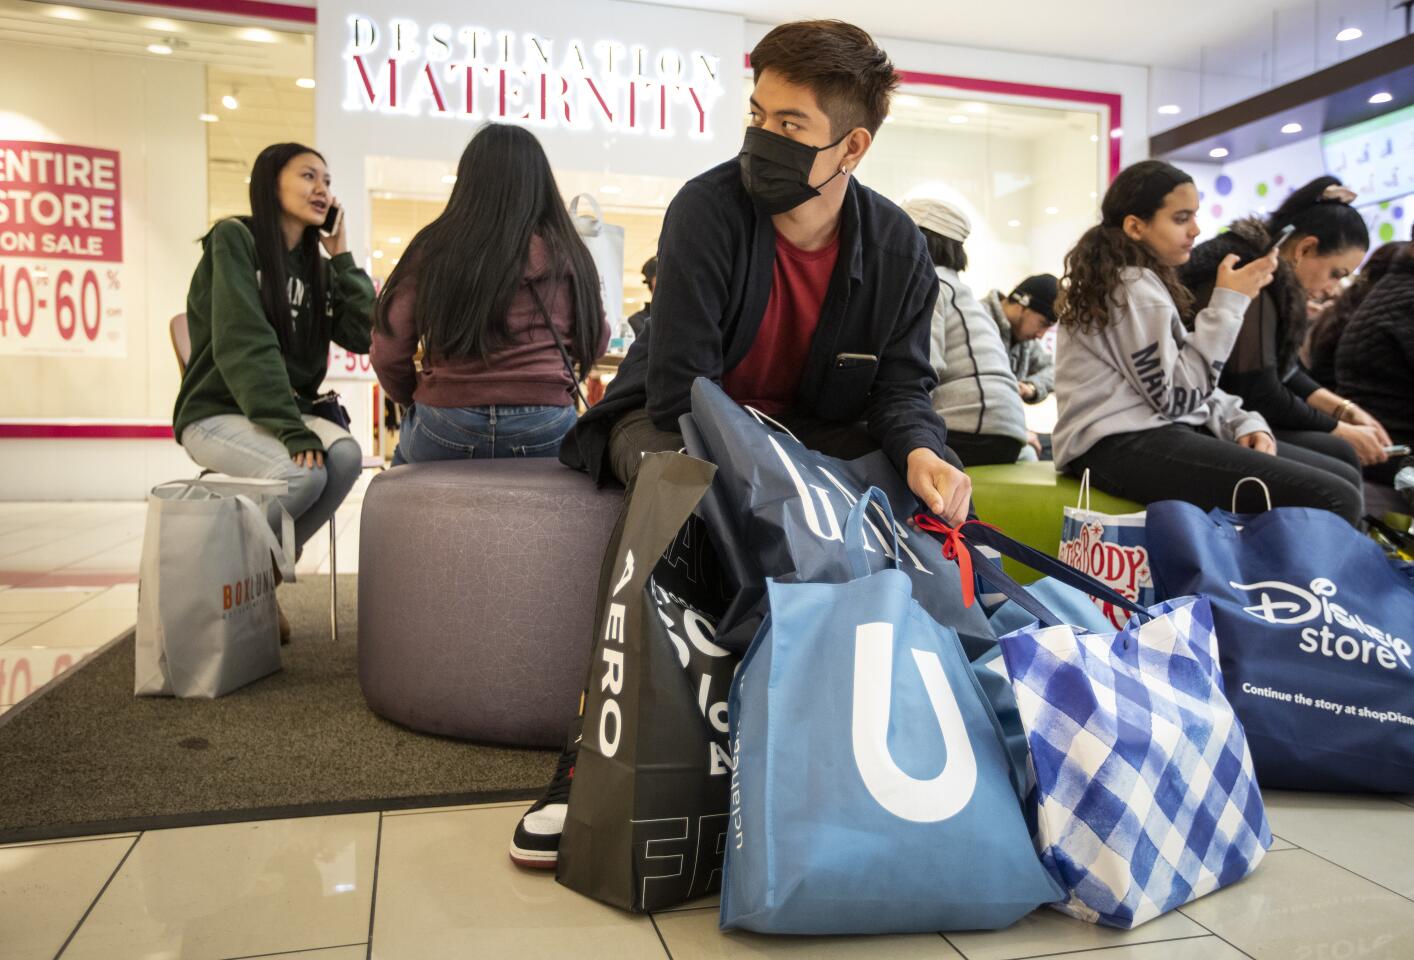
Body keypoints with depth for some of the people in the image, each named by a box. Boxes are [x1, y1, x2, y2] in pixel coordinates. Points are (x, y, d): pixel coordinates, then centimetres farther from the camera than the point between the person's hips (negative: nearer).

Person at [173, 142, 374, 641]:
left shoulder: (316, 266, 10)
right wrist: (292, 430, -28)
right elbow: (245, 345, -20)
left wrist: (342, 257, -3)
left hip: (287, 410, 6)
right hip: (218, 412, -5)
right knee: (305, 472, -31)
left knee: (346, 455, -25)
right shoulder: (234, 238, -8)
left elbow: (364, 336, -3)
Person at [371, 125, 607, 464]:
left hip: (445, 433, 0)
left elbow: (388, 355, -4)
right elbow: (595, 344, 10)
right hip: (545, 434, 1)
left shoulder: (433, 248, -4)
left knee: (405, 455, 32)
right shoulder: (567, 254, 0)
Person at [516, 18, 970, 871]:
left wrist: (921, 451, -29)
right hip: (671, 425, -4)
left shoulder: (897, 248, -6)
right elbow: (680, 393, -24)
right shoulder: (709, 209, -20)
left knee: (923, 483, -21)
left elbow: (902, 386, -6)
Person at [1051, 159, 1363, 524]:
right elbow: (1178, 393, -15)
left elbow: (1188, 378, 22)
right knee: (1332, 499, -22)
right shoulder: (1130, 287, -10)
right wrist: (1228, 302, -10)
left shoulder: (1143, 280, 22)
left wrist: (1243, 422, 4)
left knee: (1340, 474, 7)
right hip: (1125, 445, -11)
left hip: (1159, 429, 11)